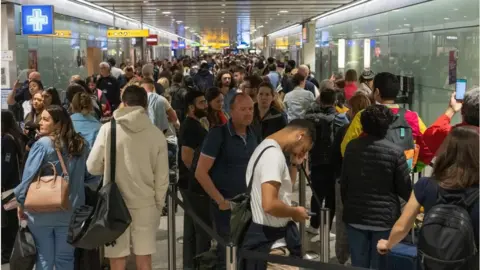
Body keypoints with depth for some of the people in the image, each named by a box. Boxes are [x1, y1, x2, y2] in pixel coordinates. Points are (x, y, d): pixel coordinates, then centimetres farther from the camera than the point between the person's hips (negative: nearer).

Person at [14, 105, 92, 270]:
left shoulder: (42, 144, -13)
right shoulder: (80, 145, 2)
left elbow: (29, 176, -12)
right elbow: (87, 176, 9)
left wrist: (21, 203, -1)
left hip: (42, 212, -4)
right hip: (71, 211, 4)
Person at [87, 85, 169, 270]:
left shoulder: (108, 129, -7)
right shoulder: (157, 134, -3)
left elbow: (93, 167, -3)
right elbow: (162, 178, 0)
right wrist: (158, 205, 13)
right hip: (145, 204, 2)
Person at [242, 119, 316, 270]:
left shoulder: (266, 148, 13)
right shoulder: (274, 154, -20)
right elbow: (269, 204, -30)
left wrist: (294, 164, 10)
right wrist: (295, 212, -13)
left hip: (268, 238, 11)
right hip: (271, 243, -11)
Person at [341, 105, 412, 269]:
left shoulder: (352, 147, -1)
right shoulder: (395, 152, -13)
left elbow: (343, 182, 8)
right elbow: (405, 190, -6)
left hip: (355, 216, 3)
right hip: (384, 218, -3)